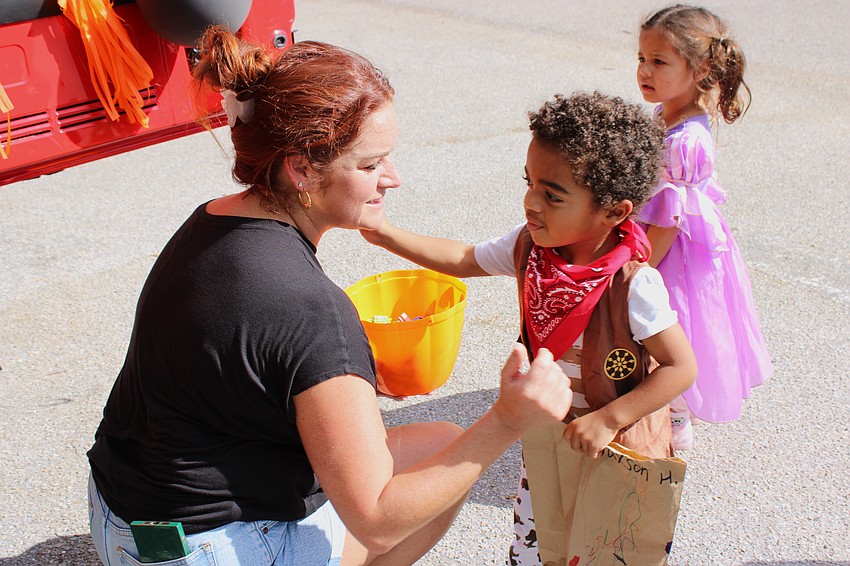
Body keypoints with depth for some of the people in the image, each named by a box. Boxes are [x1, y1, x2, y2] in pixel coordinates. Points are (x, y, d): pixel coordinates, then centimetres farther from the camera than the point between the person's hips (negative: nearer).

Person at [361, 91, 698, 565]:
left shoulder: (633, 284, -30)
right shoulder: (529, 247, -13)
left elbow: (683, 367, -23)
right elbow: (463, 259, 2)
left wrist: (608, 419, -27)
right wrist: (386, 234, -8)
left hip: (616, 441, -5)